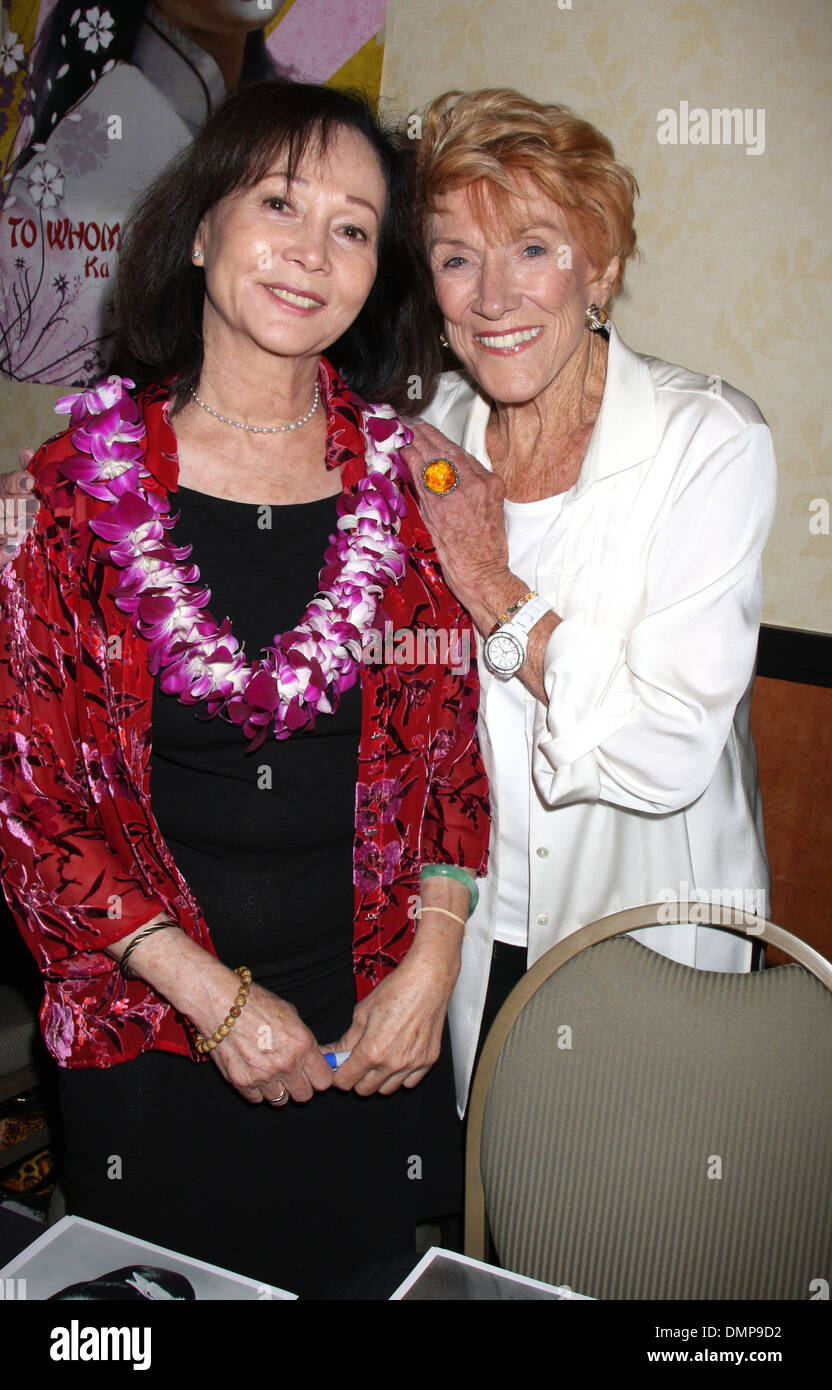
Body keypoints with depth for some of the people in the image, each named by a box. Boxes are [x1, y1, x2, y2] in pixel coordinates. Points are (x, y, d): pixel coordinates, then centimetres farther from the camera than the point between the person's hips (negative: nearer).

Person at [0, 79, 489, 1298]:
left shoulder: (410, 477, -2)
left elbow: (454, 739, 4)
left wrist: (433, 959, -7)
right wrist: (211, 995, -12)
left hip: (377, 1037, 2)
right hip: (147, 1036, -1)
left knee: (373, 1274, 20)